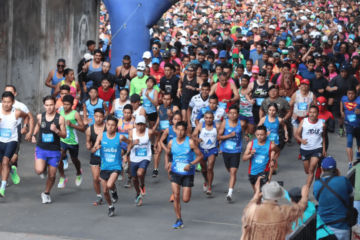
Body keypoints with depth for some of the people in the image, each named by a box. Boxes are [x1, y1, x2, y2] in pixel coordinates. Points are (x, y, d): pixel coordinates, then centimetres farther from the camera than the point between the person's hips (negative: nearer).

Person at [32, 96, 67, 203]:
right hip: (41, 149, 1)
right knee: (39, 170, -22)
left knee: (52, 175, 7)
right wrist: (34, 135, 13)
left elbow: (64, 135, -6)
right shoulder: (40, 117, -2)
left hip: (54, 151, -1)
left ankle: (46, 193, 32)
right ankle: (44, 169, 16)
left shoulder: (60, 118, -9)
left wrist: (56, 130, -24)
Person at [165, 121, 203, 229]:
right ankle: (179, 220, 7)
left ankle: (188, 191, 36)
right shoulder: (171, 143, -2)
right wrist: (167, 163, -3)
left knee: (185, 199, -1)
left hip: (188, 173, -2)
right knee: (176, 197, -6)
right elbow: (167, 154, 16)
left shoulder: (190, 142, -12)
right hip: (175, 172, 2)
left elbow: (200, 155, -8)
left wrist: (191, 164, -21)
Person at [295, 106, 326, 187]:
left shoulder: (322, 124, -3)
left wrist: (324, 149, 11)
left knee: (311, 169, -17)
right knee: (307, 171, 15)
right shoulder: (303, 122, -6)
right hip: (305, 149, 2)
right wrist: (301, 140, -24)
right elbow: (296, 134, -4)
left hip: (317, 149, -2)